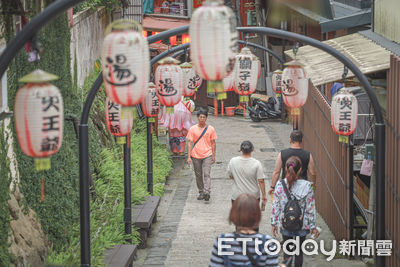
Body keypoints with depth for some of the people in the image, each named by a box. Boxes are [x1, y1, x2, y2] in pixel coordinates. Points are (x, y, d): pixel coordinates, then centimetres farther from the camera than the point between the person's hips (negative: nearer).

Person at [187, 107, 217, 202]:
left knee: (206, 174, -14)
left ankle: (207, 192, -22)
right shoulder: (192, 129, 2)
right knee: (198, 175, 9)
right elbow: (190, 143, 2)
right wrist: (189, 157, -3)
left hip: (207, 155, -2)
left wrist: (213, 156, 5)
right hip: (195, 156, 2)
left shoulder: (210, 129, 2)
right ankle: (201, 192, 21)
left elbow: (213, 143, 8)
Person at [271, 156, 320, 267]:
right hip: (302, 226, -1)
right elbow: (310, 208, -9)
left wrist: (274, 223, 6)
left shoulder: (280, 185, -12)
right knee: (299, 251, 15)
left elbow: (275, 206, -6)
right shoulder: (307, 186, -15)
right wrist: (313, 226, 0)